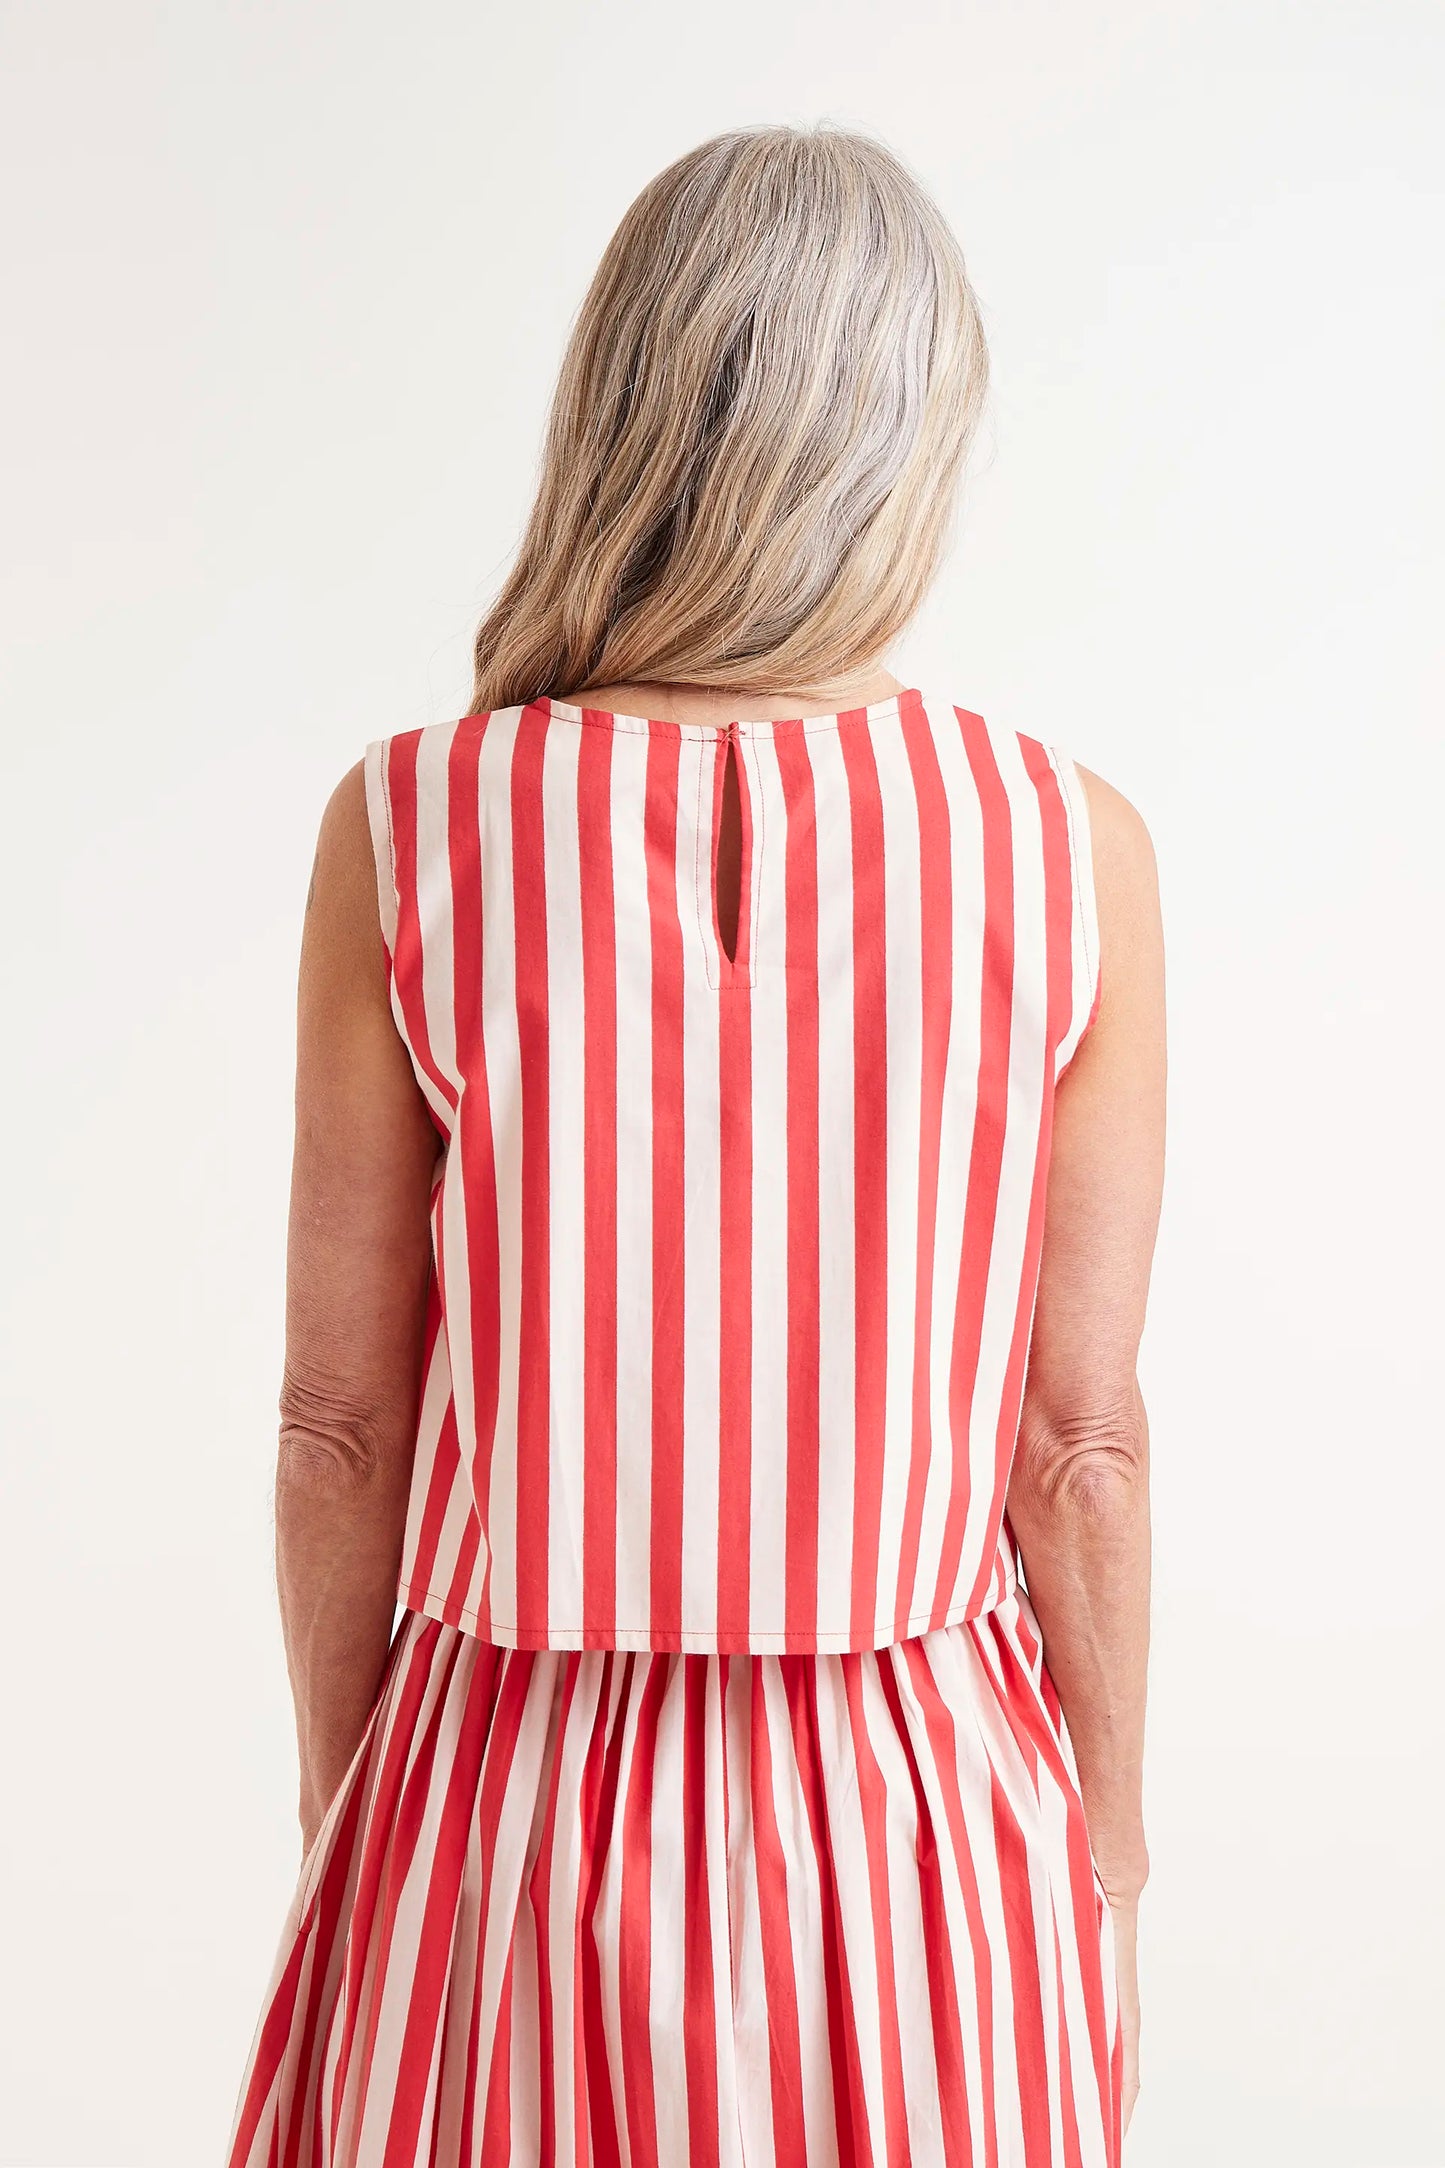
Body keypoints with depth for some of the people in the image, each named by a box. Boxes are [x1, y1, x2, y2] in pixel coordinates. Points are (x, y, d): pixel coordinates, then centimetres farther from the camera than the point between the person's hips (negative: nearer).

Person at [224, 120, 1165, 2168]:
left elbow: (342, 1419, -7)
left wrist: (340, 1801, 8)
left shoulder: (404, 830, -13)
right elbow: (1083, 1441, -8)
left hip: (516, 1807, 0)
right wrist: (1108, 1842, 6)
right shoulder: (1071, 849, -12)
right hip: (927, 1826, 0)